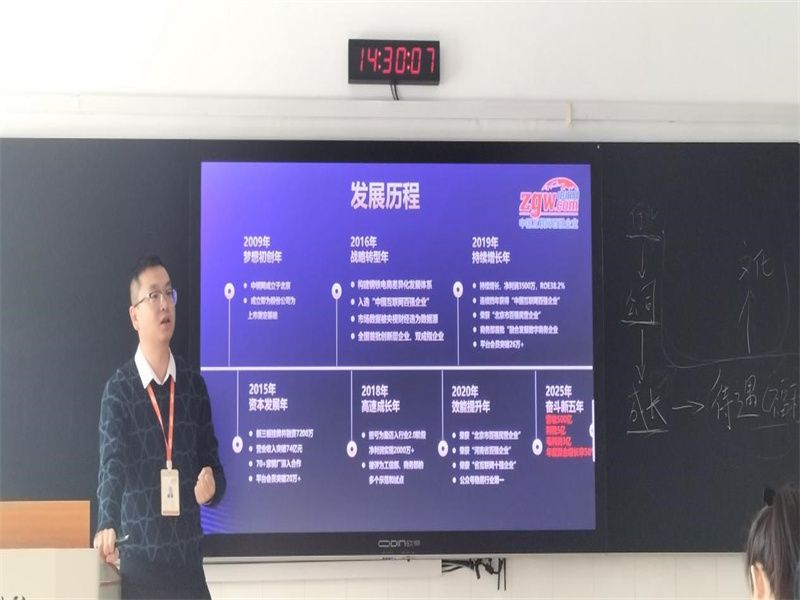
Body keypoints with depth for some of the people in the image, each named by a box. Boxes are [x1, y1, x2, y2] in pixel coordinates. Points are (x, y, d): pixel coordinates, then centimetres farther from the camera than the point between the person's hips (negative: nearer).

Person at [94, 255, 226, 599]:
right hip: (139, 562, -3)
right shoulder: (119, 389, -5)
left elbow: (211, 462, 10)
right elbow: (112, 464, -18)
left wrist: (212, 488, -13)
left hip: (189, 559, 3)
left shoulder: (194, 384, 5)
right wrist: (107, 526, -35)